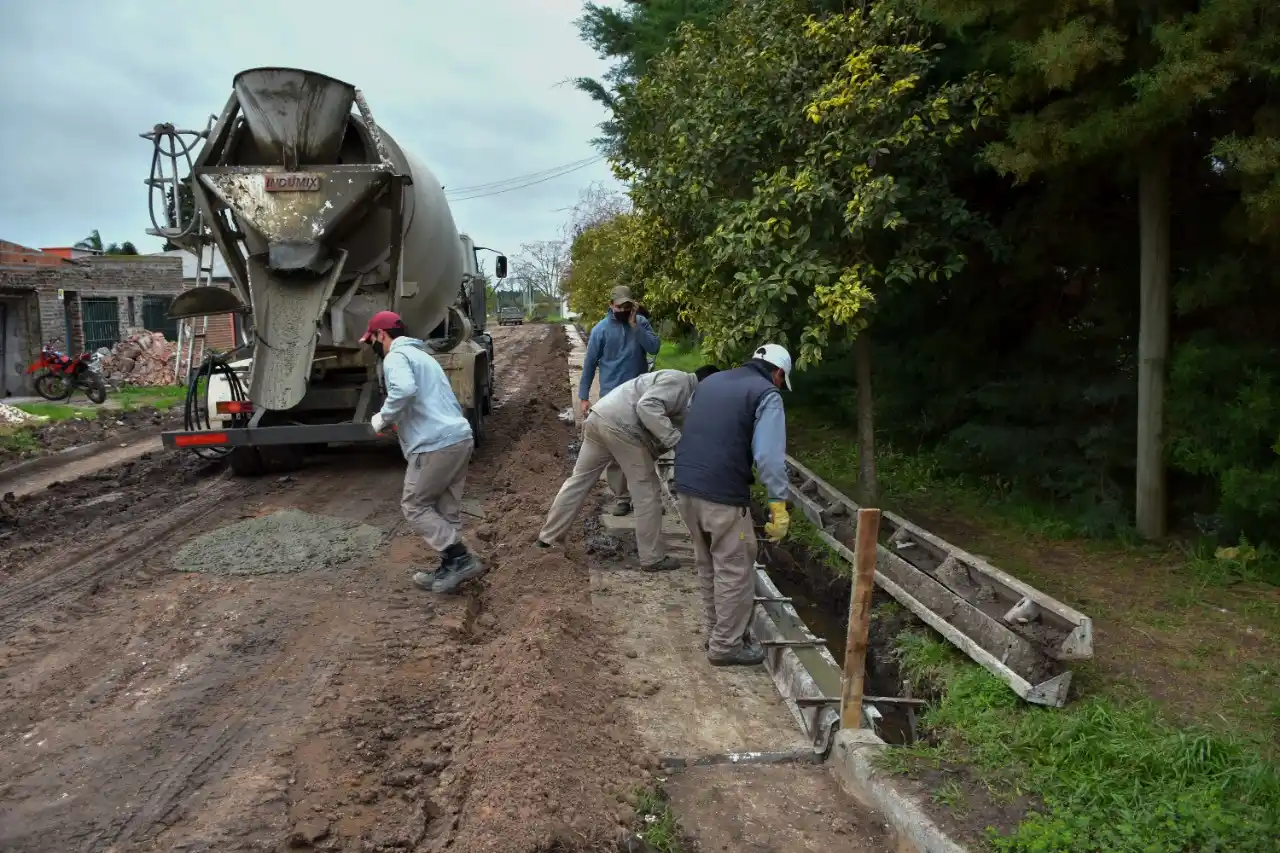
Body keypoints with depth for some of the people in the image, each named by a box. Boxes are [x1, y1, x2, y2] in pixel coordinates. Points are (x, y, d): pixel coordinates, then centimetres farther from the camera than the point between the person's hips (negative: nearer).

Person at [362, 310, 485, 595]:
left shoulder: (395, 357, -4)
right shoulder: (421, 355, 27)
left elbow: (405, 390, -26)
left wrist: (383, 418, -11)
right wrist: (400, 421, 30)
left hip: (436, 445, -9)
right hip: (460, 437, 9)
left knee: (414, 506, 3)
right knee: (446, 510, 14)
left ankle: (460, 559, -4)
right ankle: (450, 569, 16)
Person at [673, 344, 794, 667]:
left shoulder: (710, 382, 20)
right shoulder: (766, 394, -3)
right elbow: (769, 455, -13)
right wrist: (779, 503, -12)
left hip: (685, 487, 8)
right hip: (723, 495, -8)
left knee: (707, 565, 21)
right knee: (734, 570, 6)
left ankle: (715, 631, 33)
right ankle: (727, 645, 14)